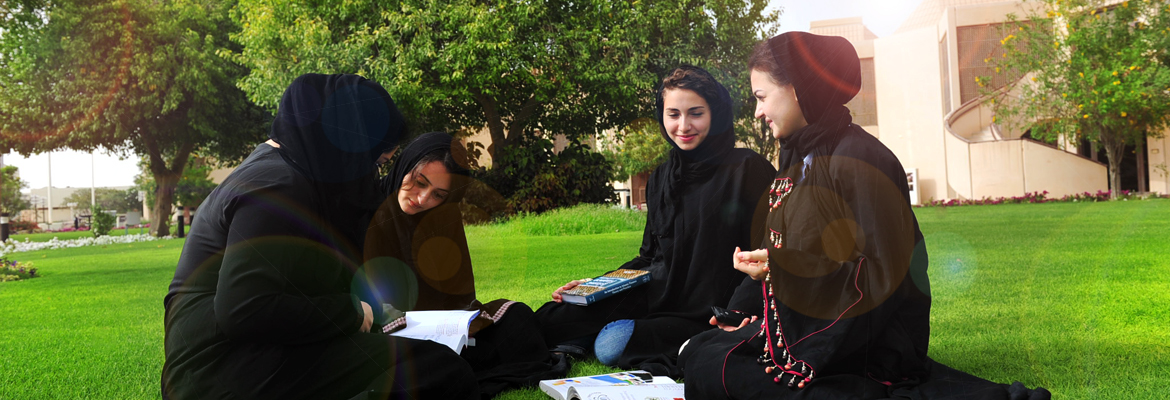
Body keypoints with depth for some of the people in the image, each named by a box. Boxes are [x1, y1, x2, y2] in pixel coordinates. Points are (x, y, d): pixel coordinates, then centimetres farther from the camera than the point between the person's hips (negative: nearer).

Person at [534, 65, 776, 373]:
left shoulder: (747, 170, -8)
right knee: (551, 319, -7)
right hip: (657, 295, 6)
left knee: (612, 345, -27)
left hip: (708, 315, -6)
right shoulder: (662, 178, 12)